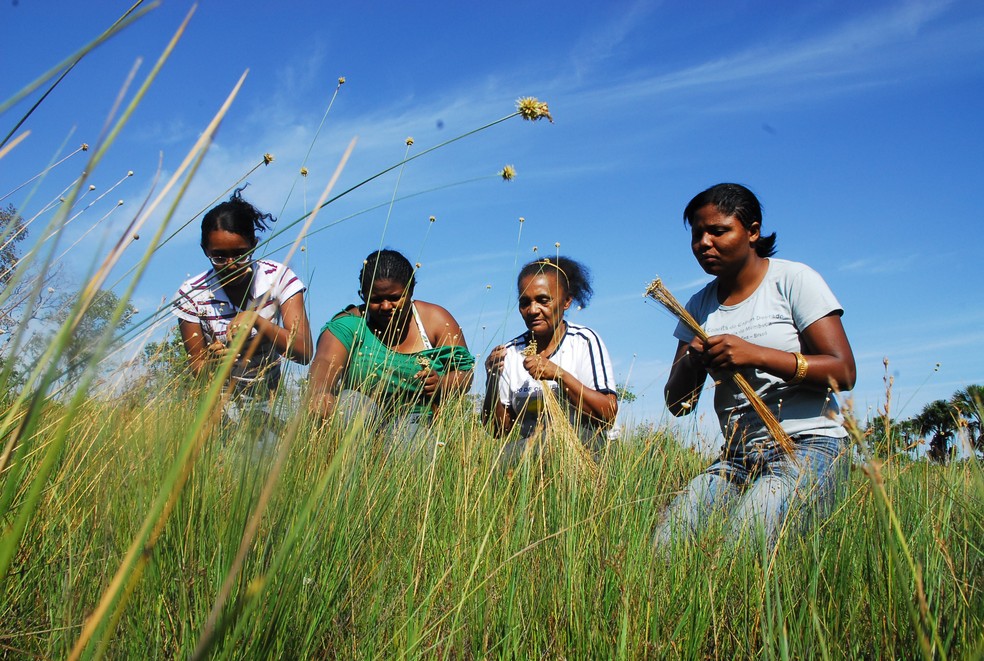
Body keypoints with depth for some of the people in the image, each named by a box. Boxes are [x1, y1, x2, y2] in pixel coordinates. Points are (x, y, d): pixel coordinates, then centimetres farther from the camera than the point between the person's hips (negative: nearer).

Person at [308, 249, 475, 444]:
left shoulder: (436, 320, 0)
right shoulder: (350, 324, -6)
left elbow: (465, 371, 1)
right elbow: (324, 363, -24)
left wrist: (443, 384, -23)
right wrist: (320, 392, -48)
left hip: (417, 424, 0)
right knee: (351, 402, -34)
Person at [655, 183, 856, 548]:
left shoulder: (793, 279, 0)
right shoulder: (699, 306, 12)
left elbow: (843, 372, -9)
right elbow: (678, 403, 10)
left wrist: (755, 355, -22)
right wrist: (690, 361, -13)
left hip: (807, 447, -4)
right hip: (737, 458, 5)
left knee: (743, 541, -28)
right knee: (669, 535, -19)